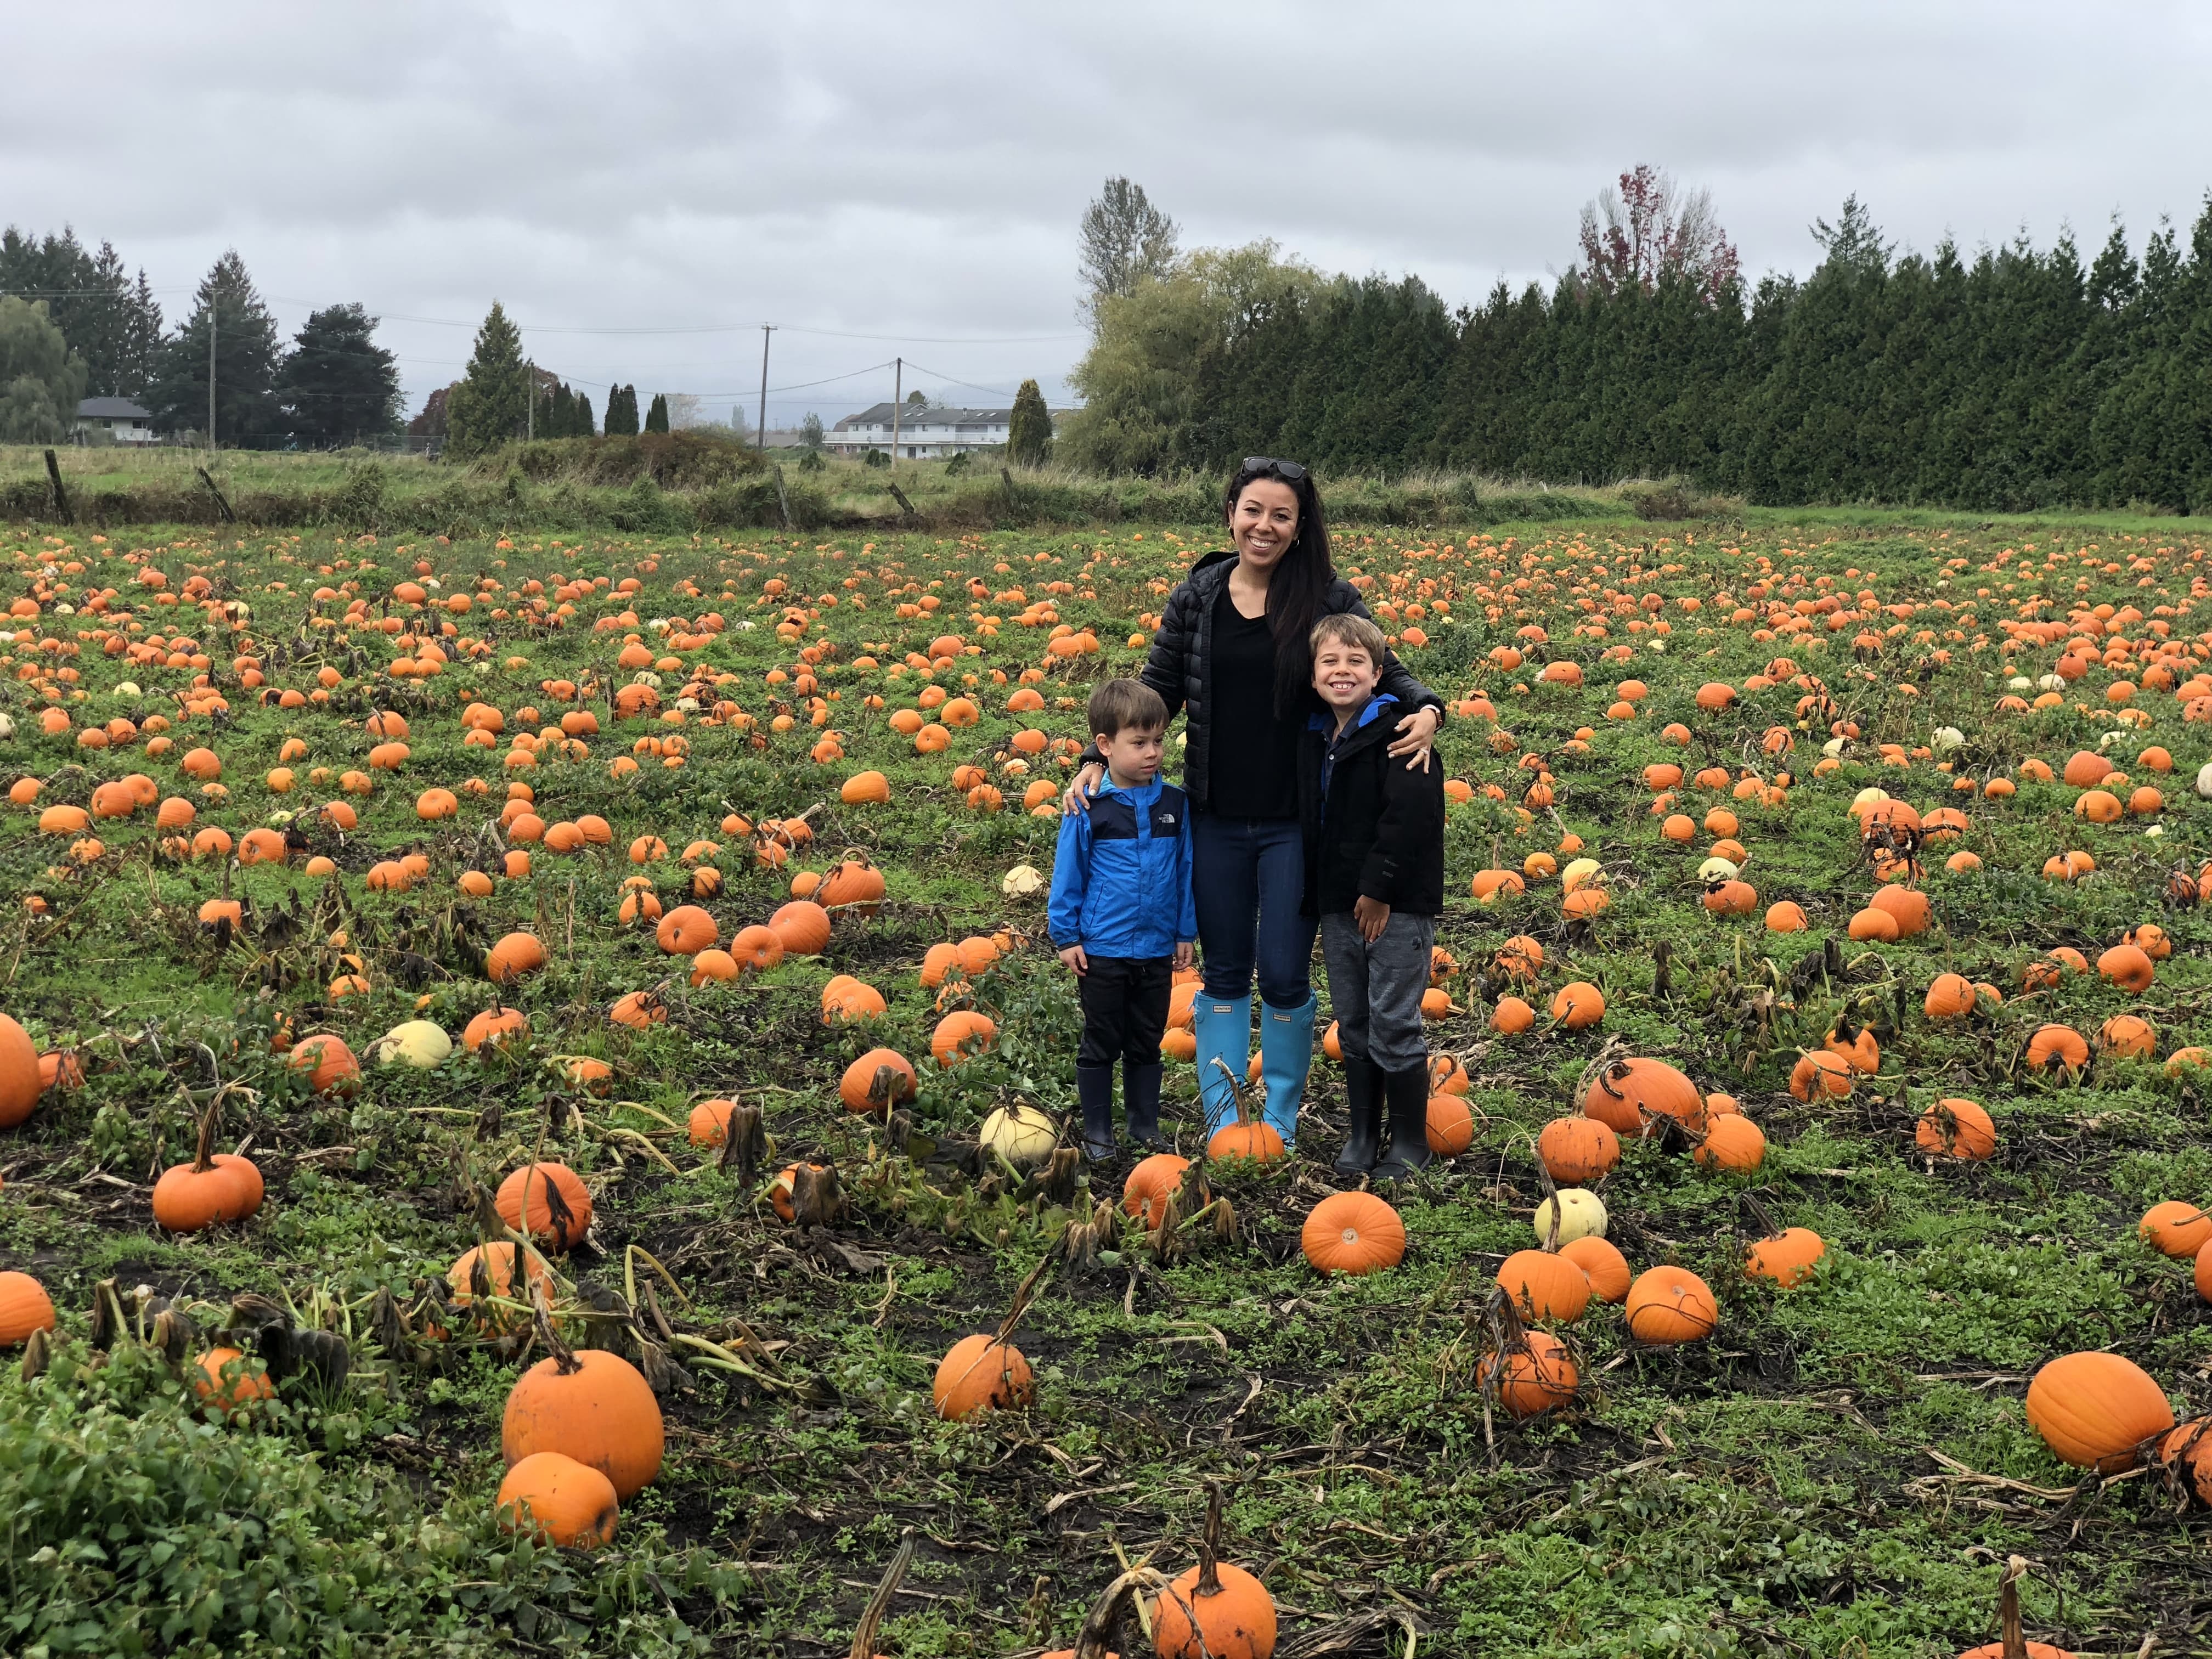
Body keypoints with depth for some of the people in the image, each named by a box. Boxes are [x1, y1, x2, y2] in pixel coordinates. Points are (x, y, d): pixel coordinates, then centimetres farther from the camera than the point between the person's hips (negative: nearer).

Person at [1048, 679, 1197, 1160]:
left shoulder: (1174, 804, 0)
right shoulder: (1088, 807, -10)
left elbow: (1185, 870, 7)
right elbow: (1068, 873, -4)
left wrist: (1185, 931, 8)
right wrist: (1066, 935, -4)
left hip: (1157, 949, 3)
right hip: (1102, 951, -3)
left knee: (1147, 1043, 15)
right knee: (1101, 1045, 8)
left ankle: (1144, 1124, 28)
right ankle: (1097, 1132, 19)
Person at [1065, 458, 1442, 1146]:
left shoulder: (1329, 598, -5)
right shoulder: (1196, 596, 1)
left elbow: (1384, 671, 2)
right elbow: (1157, 691, 7)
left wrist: (1427, 710, -20)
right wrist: (1097, 760, -5)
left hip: (1296, 824, -2)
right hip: (1217, 823, 2)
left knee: (1284, 976, 2)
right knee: (1224, 974, 12)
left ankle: (1282, 1119, 22)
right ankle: (1220, 1116, 24)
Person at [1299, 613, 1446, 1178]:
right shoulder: (1315, 740, 10)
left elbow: (1411, 814, -21)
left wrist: (1378, 888, -19)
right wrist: (1315, 896, 11)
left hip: (1398, 904, -7)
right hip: (1339, 906, 7)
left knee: (1393, 1026, -2)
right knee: (1352, 1027, 14)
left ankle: (1411, 1145, 11)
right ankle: (1361, 1137, 26)